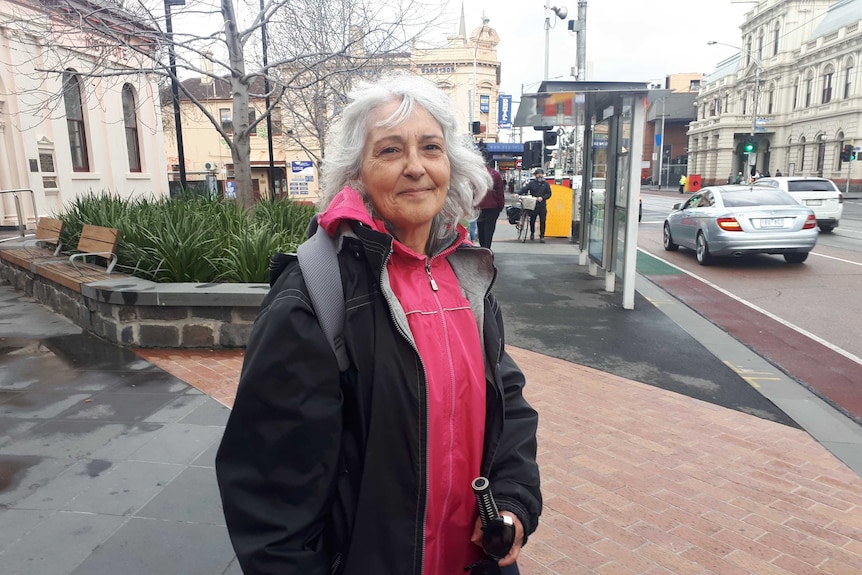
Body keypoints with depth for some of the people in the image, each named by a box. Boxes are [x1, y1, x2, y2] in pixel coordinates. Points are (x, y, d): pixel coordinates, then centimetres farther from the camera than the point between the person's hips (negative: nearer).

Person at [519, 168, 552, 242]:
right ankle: (532, 233, 33)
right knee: (532, 220, 9)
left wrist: (542, 197, -13)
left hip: (542, 206, 0)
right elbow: (524, 189, -8)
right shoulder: (531, 183, 3)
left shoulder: (546, 184, 7)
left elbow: (549, 194, 5)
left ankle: (542, 236, 7)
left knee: (542, 221, -1)